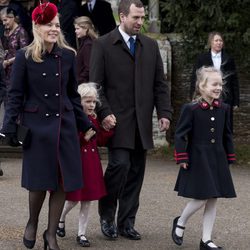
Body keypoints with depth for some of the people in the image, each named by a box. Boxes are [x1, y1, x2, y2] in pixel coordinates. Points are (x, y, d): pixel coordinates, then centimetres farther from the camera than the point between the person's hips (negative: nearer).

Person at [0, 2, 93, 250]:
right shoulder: (25, 57, -4)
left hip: (64, 126, 3)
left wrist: (84, 124, 13)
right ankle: (32, 223, 29)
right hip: (36, 126, -3)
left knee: (62, 183, 3)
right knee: (39, 181, 1)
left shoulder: (67, 56, 5)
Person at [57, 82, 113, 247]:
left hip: (92, 163, 6)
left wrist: (109, 128, -2)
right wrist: (84, 138, -24)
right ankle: (61, 219, 33)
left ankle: (82, 234, 14)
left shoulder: (95, 119, 7)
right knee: (73, 198, 2)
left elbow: (101, 141, 11)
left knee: (87, 200, 6)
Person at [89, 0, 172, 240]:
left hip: (142, 122, 5)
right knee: (120, 164, -15)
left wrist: (164, 112, 3)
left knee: (135, 172, 5)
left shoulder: (150, 46, 13)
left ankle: (126, 223, 14)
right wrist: (105, 113, -15)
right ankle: (106, 215, 6)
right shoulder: (103, 45, -1)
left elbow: (160, 83, 13)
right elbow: (96, 83, -4)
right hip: (117, 120, -4)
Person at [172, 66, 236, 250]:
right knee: (200, 199, -8)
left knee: (213, 200, 6)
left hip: (218, 161, 5)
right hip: (197, 160, -5)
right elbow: (180, 134, -8)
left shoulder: (224, 109, 4)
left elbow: (227, 135, 13)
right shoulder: (190, 109, -11)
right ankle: (180, 223, 21)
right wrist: (182, 158, -11)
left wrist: (229, 158, 14)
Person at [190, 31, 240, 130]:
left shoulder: (229, 60, 8)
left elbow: (234, 81, 10)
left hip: (225, 99, 1)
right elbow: (194, 79, 3)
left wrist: (236, 102, 6)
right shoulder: (202, 59, 3)